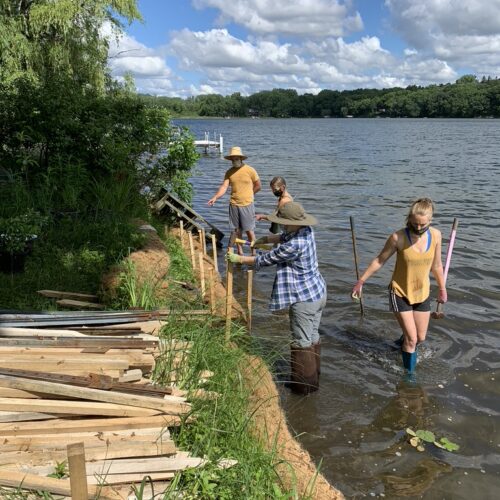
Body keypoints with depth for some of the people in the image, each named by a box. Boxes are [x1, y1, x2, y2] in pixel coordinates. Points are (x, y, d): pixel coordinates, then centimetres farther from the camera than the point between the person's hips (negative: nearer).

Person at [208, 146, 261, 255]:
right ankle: (240, 252, 24)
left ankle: (253, 253, 9)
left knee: (249, 230, -1)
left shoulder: (250, 170, -7)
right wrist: (215, 197, -21)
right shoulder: (229, 172, 3)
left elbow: (258, 186, 1)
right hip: (233, 205, 4)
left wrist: (246, 195, 2)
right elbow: (224, 186, -6)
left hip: (247, 205, -4)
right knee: (236, 230, 11)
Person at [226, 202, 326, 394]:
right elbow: (284, 236, 19)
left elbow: (265, 260, -18)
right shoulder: (306, 231, -2)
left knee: (301, 342, 5)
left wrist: (238, 259, -8)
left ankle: (304, 384, 20)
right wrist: (264, 239, 7)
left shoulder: (294, 245, -29)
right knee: (313, 337, 21)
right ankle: (313, 378, 36)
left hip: (304, 299, -10)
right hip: (318, 292, 10)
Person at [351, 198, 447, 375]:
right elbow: (379, 261, -9)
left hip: (423, 294, 4)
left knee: (420, 338, 14)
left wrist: (442, 289, 14)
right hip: (400, 294, -4)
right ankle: (409, 373, 17)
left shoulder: (435, 235, -10)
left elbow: (436, 265, 5)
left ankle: (403, 345, 47)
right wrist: (360, 281, -4)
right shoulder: (398, 237, -22)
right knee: (411, 339, -5)